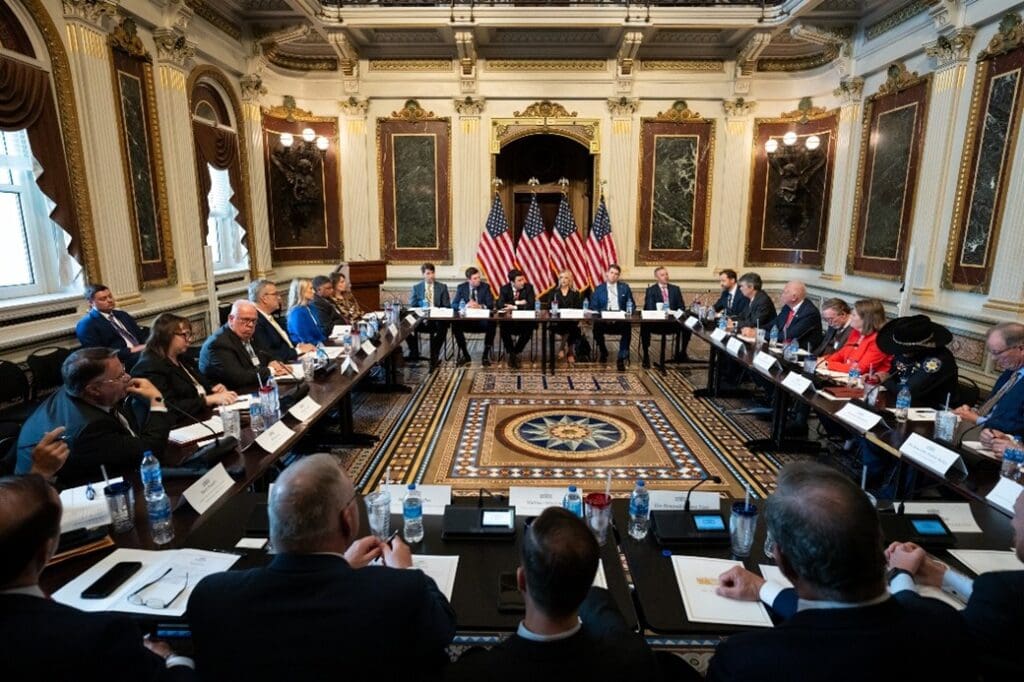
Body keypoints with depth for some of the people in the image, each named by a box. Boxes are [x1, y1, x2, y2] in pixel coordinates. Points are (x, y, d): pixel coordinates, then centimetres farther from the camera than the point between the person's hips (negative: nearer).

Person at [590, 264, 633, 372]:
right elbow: (593, 307, 6)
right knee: (596, 327, -31)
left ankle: (621, 359, -19)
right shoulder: (599, 288, 11)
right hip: (604, 320, 0)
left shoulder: (625, 287, 13)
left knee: (627, 328, -33)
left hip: (620, 320, 0)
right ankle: (603, 352, 0)